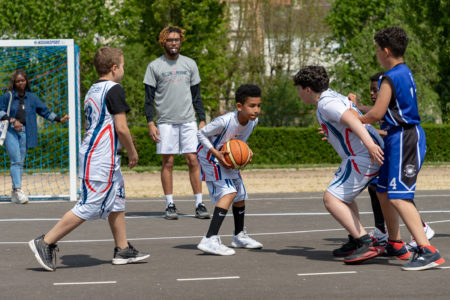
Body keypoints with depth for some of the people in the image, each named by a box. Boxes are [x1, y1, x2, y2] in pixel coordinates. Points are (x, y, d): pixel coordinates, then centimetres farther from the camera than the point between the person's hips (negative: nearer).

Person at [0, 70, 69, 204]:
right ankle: (18, 189, -20)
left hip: (25, 132, 3)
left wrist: (59, 119, 5)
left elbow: (44, 111, 14)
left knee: (20, 162, 5)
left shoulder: (32, 97, 11)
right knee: (16, 160, -15)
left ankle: (14, 194, 12)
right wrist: (12, 120, -12)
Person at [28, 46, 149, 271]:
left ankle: (123, 250, 22)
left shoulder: (92, 91, 15)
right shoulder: (114, 89, -13)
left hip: (91, 152, 10)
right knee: (89, 207, -8)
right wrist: (132, 152, -3)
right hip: (102, 159, -10)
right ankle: (45, 243, -7)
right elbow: (121, 128, -17)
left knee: (117, 201, 16)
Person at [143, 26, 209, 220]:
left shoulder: (190, 64, 11)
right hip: (166, 122, -2)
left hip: (188, 121, 2)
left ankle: (199, 204, -1)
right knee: (167, 162, -1)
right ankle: (170, 205, 4)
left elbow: (196, 96, 14)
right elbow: (149, 98, 3)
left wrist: (202, 120, 7)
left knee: (193, 161, -3)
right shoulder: (154, 66, 3)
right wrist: (150, 124, -7)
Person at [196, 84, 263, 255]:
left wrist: (246, 151, -10)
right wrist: (216, 153, -29)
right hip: (210, 156, -9)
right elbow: (200, 134, -20)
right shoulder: (225, 121, -33)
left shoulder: (253, 121, -11)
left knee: (240, 195, 18)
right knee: (229, 192, -24)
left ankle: (240, 236, 41)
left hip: (227, 158, 9)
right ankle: (210, 240, -29)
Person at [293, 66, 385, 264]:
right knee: (343, 196, 27)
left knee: (331, 199, -13)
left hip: (363, 157, -11)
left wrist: (369, 143, -45)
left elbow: (351, 118, -31)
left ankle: (367, 245, -18)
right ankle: (357, 242, 28)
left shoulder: (326, 103, -14)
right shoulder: (334, 97, 18)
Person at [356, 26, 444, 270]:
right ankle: (395, 244, 33)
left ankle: (428, 251, -23)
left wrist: (358, 120, 1)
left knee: (398, 197, -16)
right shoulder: (405, 73, 15)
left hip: (404, 139, -10)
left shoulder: (391, 77, -16)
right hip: (399, 139, 10)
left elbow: (377, 113, -19)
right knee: (383, 192, 20)